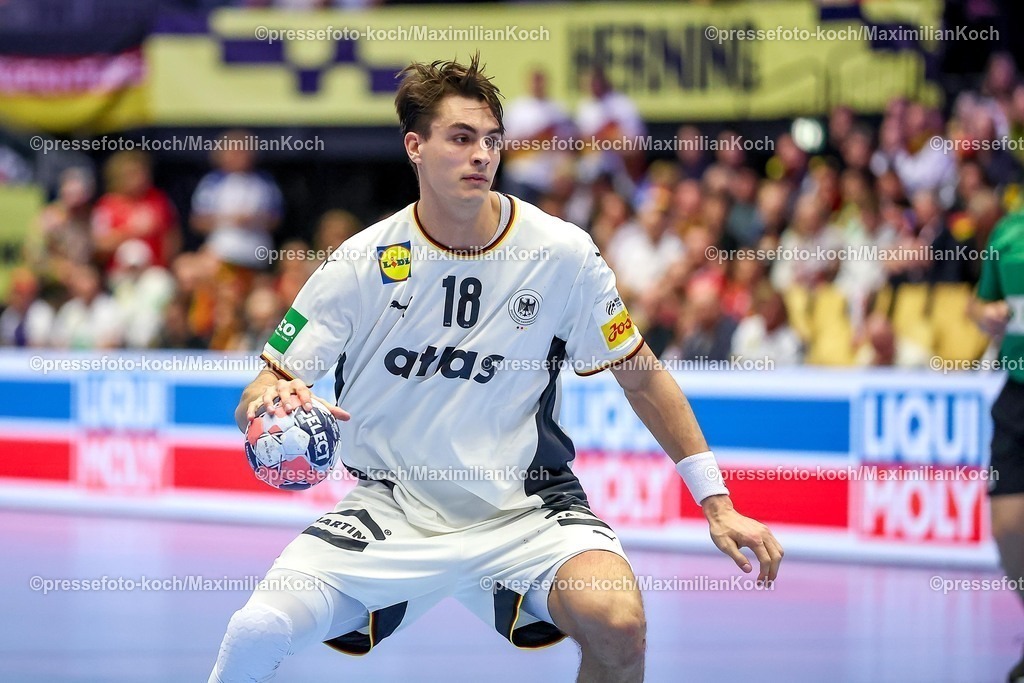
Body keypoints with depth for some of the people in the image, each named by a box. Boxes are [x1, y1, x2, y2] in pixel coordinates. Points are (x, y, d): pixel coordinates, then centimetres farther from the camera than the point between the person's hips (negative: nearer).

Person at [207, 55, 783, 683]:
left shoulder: (561, 253, -6)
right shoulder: (363, 264, -7)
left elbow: (641, 376, 5)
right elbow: (264, 390, -4)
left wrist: (716, 503, 2)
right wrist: (268, 400, -29)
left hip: (525, 510, 0)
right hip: (390, 510, 0)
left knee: (617, 624, -30)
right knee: (257, 632, -23)